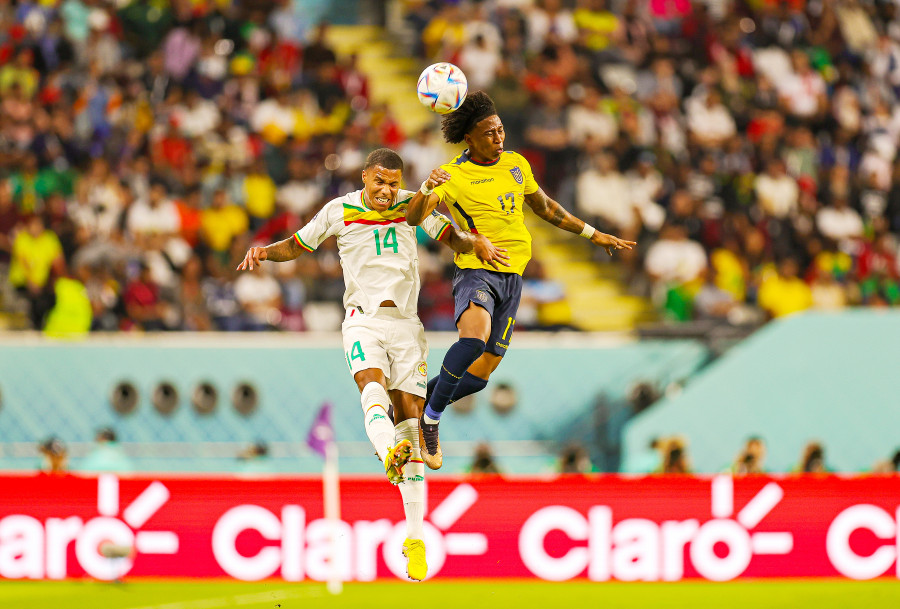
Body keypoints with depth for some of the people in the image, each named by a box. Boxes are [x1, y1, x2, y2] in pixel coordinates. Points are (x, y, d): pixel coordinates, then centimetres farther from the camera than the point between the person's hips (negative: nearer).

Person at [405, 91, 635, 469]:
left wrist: (593, 234, 28)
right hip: (475, 271, -6)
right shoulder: (453, 175, -7)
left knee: (482, 372, 2)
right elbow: (414, 218, -20)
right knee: (474, 336, -35)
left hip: (512, 275, 6)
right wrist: (427, 188, -41)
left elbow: (545, 207, 27)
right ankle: (432, 417, -20)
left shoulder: (516, 164, 11)